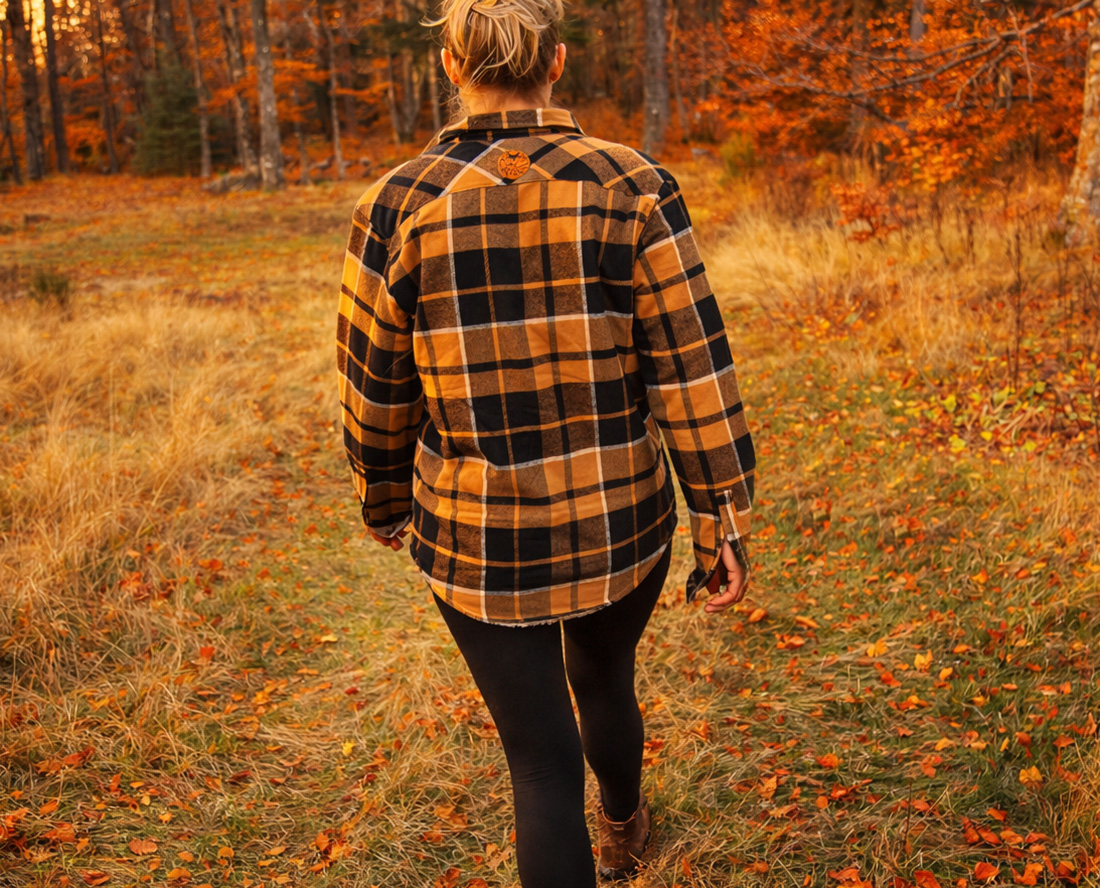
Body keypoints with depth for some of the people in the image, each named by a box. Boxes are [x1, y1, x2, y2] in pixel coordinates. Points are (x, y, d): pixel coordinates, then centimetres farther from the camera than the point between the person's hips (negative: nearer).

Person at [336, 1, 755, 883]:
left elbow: (375, 388, -2)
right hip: (622, 521, 2)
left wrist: (385, 502, 15)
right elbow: (694, 369, -11)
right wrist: (723, 519, -2)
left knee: (542, 760, 12)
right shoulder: (631, 188, -11)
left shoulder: (399, 206, -10)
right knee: (603, 680, 31)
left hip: (478, 537, -2)